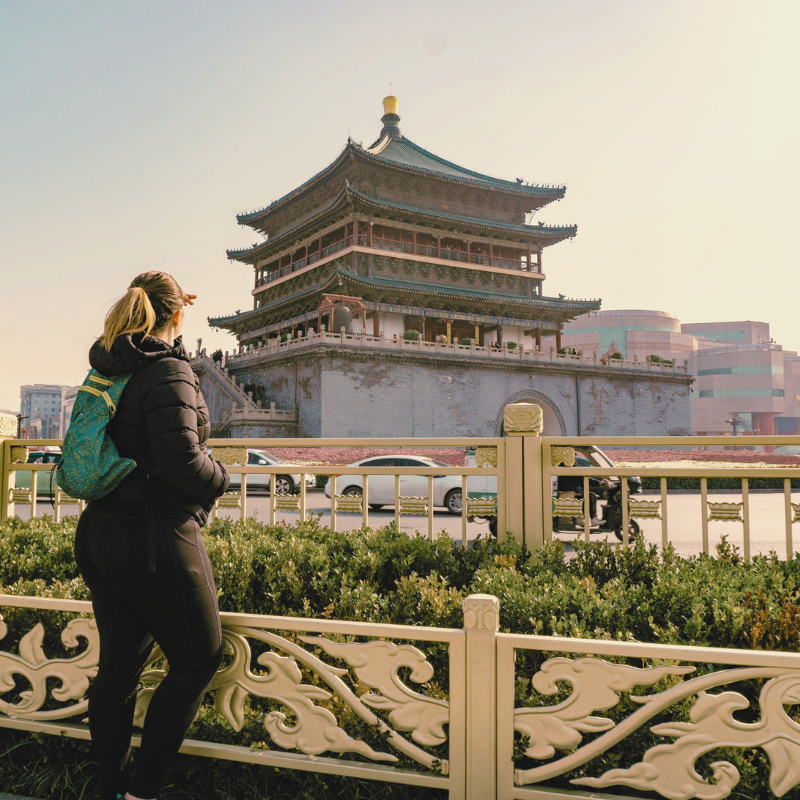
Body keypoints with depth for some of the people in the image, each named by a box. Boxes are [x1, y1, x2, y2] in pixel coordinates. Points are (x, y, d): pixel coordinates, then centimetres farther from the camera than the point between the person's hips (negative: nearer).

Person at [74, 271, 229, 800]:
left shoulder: (108, 368, 8)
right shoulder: (169, 370, -16)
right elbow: (180, 460, -24)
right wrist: (219, 478, -5)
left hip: (101, 533, 9)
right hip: (156, 538, -8)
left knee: (119, 666, 17)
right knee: (199, 661, 8)